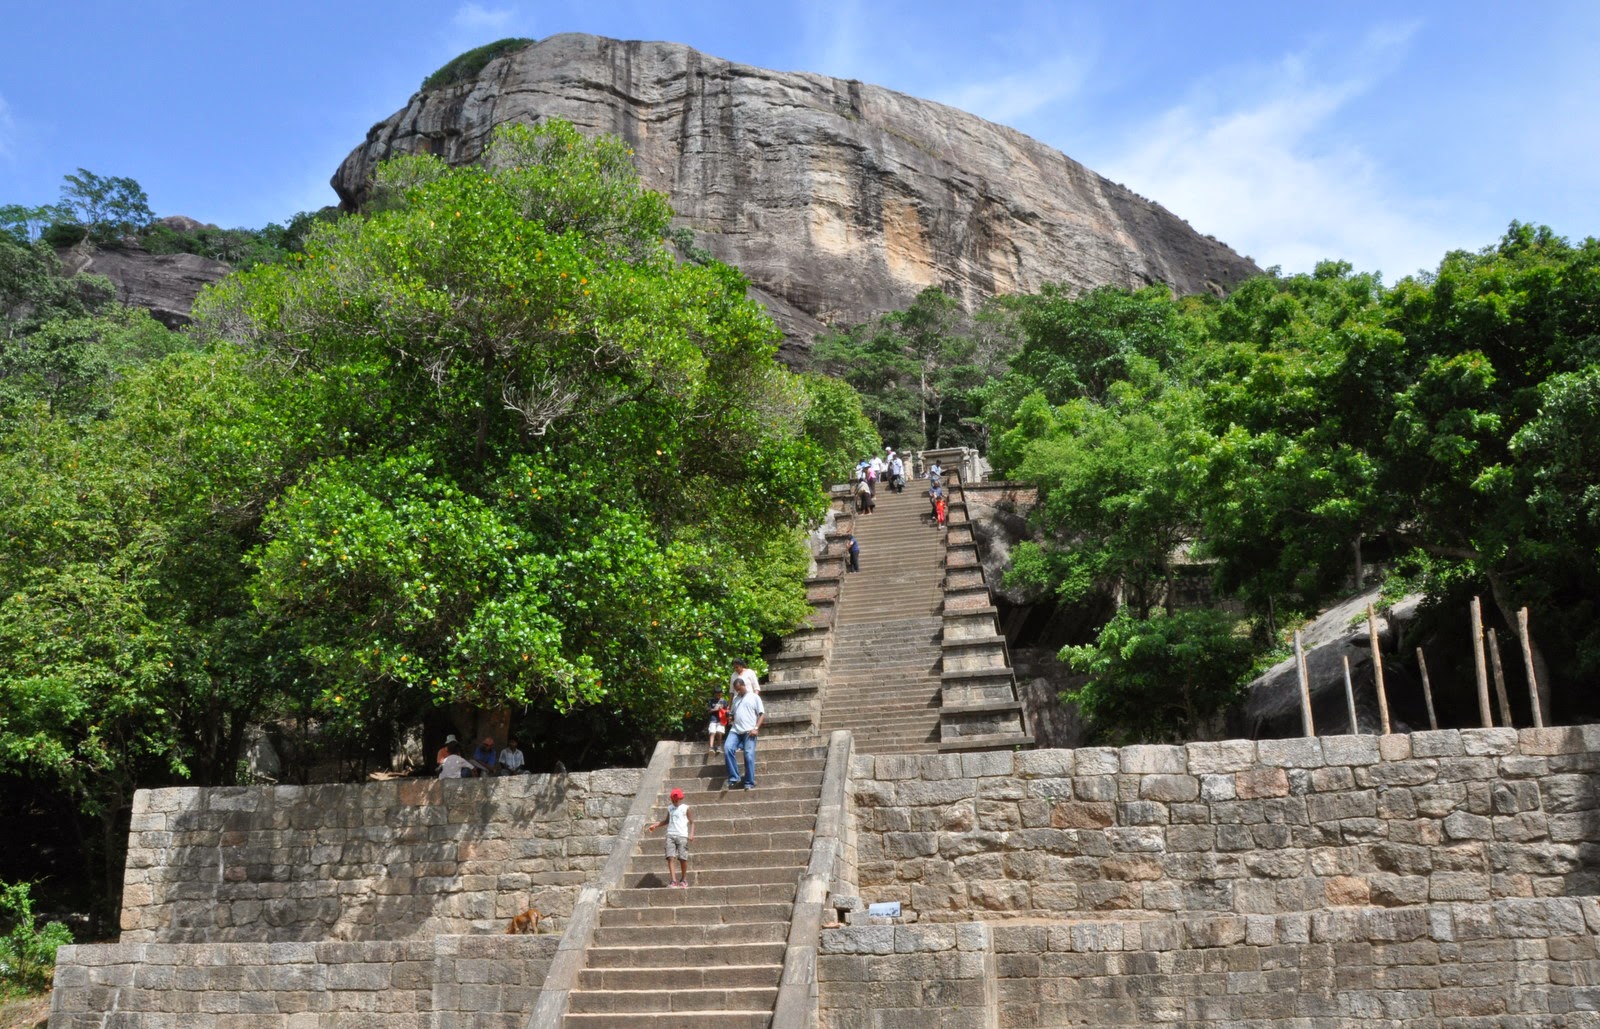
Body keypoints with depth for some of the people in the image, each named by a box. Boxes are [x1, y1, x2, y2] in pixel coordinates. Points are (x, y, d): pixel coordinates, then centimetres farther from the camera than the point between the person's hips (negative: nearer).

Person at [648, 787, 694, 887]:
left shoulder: (686, 808, 2)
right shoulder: (670, 809, 16)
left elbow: (691, 822, 0)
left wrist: (691, 833, -14)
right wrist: (656, 825, 25)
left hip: (682, 836, -4)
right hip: (670, 835, 4)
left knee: (683, 858, -3)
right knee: (670, 857, -10)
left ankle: (684, 879, 14)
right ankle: (673, 879, -13)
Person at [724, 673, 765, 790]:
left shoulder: (754, 697, 9)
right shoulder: (735, 698, 24)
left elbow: (762, 714, 4)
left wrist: (756, 728, -9)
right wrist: (731, 720, 10)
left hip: (749, 731, -4)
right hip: (735, 730, 4)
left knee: (749, 756, -11)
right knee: (727, 748, -19)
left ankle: (749, 783, -2)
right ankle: (733, 778, -14)